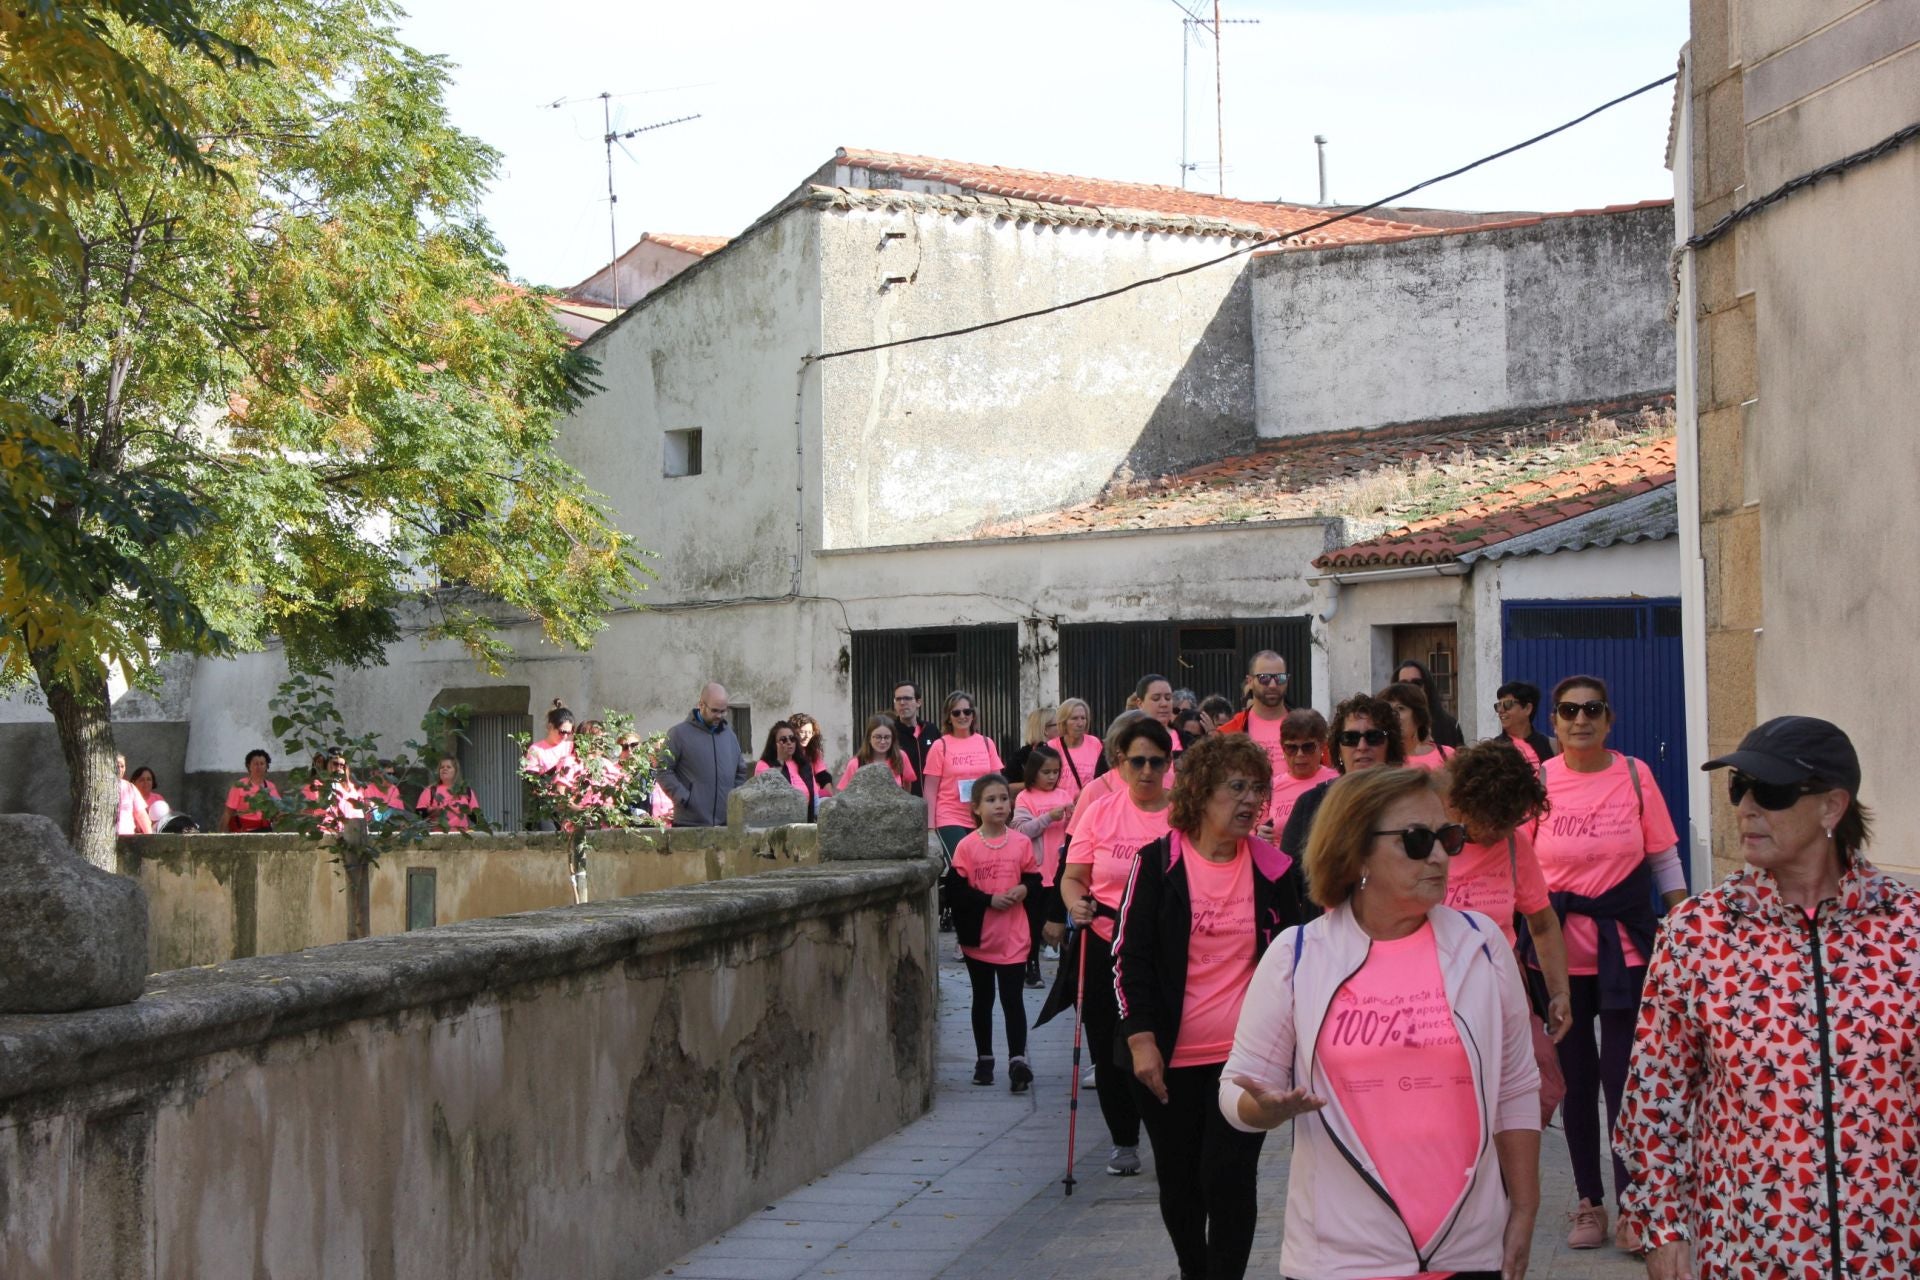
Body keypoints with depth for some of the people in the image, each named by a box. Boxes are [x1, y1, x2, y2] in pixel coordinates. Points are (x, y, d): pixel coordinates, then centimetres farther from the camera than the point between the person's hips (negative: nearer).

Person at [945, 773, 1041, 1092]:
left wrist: (1024, 890, -14)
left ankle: (1018, 1060, -5)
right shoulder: (967, 846, -7)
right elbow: (955, 889, -11)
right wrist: (989, 900, -18)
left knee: (1012, 998, -4)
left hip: (1014, 937, 0)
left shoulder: (1021, 843, -1)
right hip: (979, 937, 0)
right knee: (982, 999, 14)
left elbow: (1034, 878, 7)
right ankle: (984, 1058, 25)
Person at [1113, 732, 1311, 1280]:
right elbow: (1129, 955, -3)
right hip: (1169, 1058, 0)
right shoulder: (1158, 863, -3)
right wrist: (1141, 1039, -11)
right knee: (1178, 1182, 12)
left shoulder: (1276, 870, 2)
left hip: (1245, 1056, 0)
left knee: (1229, 1178, -9)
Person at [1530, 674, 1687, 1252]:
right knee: (1575, 1077, 9)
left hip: (1626, 949, -1)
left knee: (1622, 1075, -4)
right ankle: (1589, 1202, 22)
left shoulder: (1635, 775, -2)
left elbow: (1665, 862, 5)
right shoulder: (1539, 781, -2)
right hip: (1559, 950, 1)